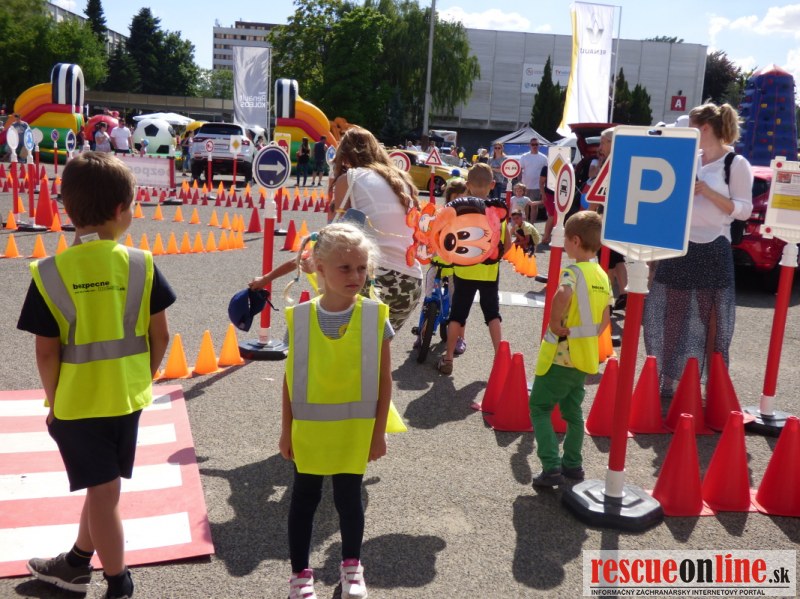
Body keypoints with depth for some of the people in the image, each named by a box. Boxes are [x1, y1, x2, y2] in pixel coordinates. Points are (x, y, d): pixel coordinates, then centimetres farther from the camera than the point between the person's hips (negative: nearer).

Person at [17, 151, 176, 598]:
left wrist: (54, 402, 4)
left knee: (103, 490, 9)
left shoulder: (50, 273, -13)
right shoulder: (141, 264, -9)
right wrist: (144, 382, 10)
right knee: (103, 485, 20)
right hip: (127, 397, 3)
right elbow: (160, 335, -5)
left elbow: (47, 352, -10)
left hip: (76, 401, -2)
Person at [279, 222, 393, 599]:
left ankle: (351, 565, 38)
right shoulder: (299, 318, -10)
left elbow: (384, 379, -4)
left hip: (355, 428, 0)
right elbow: (290, 377, -1)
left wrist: (379, 431, -3)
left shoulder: (374, 316, -11)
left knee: (349, 496, 13)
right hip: (309, 428, 1)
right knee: (304, 498, 13)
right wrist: (286, 429, 2)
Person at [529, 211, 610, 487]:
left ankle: (551, 467, -5)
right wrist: (589, 336, 13)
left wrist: (555, 323, -26)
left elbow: (563, 295, -39)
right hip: (585, 355, 8)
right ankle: (573, 464, 25)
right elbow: (606, 318, 16)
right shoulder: (602, 276, 9)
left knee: (539, 407, 3)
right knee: (573, 411, 20)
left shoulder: (573, 271, -16)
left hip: (561, 355, -8)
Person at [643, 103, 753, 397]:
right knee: (668, 315, 7)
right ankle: (668, 380, 18)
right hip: (677, 248, 6)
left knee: (708, 321, -1)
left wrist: (708, 193, -17)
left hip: (712, 252, -6)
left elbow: (745, 210, -9)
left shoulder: (736, 164, -5)